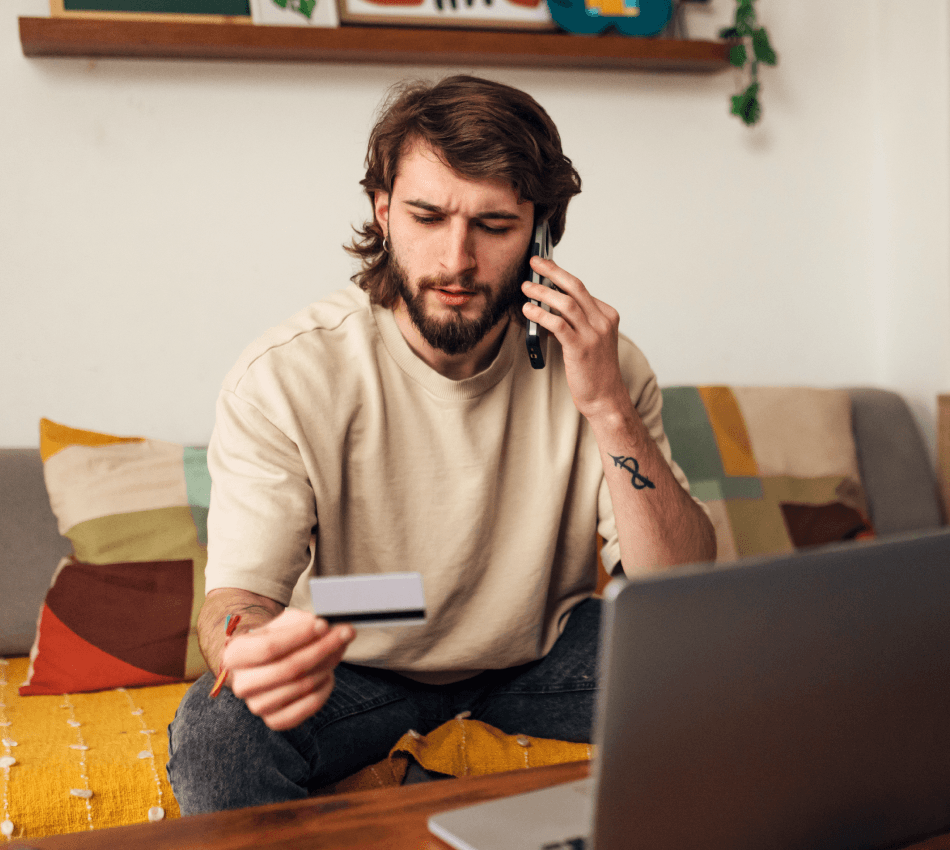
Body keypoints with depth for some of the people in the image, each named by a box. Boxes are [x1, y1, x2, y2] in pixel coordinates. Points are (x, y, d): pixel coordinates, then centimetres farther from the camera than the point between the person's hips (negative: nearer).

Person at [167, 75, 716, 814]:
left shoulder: (590, 358, -17)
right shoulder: (284, 379, -23)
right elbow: (237, 596, -26)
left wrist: (608, 407, -35)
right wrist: (254, 650, -52)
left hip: (542, 651, 3)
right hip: (357, 667, -2)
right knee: (214, 735, -31)